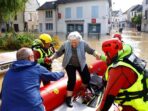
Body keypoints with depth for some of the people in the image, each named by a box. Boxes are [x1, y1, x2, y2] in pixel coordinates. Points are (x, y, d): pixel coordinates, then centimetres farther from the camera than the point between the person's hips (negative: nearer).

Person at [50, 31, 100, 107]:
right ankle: (68, 99, 4)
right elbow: (58, 53, -9)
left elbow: (91, 51, -11)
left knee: (87, 78, 3)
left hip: (81, 64, 3)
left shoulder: (83, 44, -18)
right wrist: (51, 58, -17)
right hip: (70, 65, -2)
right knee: (72, 80, -11)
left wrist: (96, 54, -29)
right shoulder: (66, 44, -18)